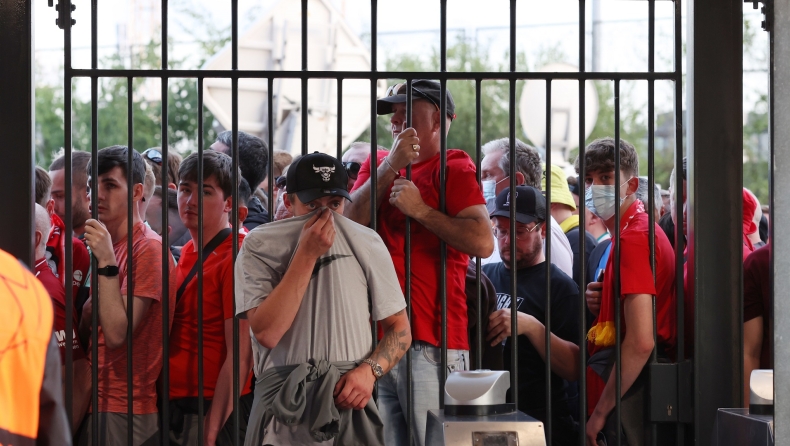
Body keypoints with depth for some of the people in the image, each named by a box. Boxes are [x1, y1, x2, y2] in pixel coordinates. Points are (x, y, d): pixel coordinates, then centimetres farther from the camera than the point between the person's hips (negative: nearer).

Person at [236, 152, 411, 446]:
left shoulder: (367, 243, 7)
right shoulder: (259, 245, -1)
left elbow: (400, 329, 11)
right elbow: (266, 333, -14)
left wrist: (370, 370, -9)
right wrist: (307, 255, -14)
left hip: (350, 397, 2)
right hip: (285, 401, -2)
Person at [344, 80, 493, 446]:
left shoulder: (453, 168, -1)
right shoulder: (377, 165, 19)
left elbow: (483, 243, -15)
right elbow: (350, 222, 1)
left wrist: (420, 209, -12)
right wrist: (391, 166, -7)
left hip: (431, 344, -6)